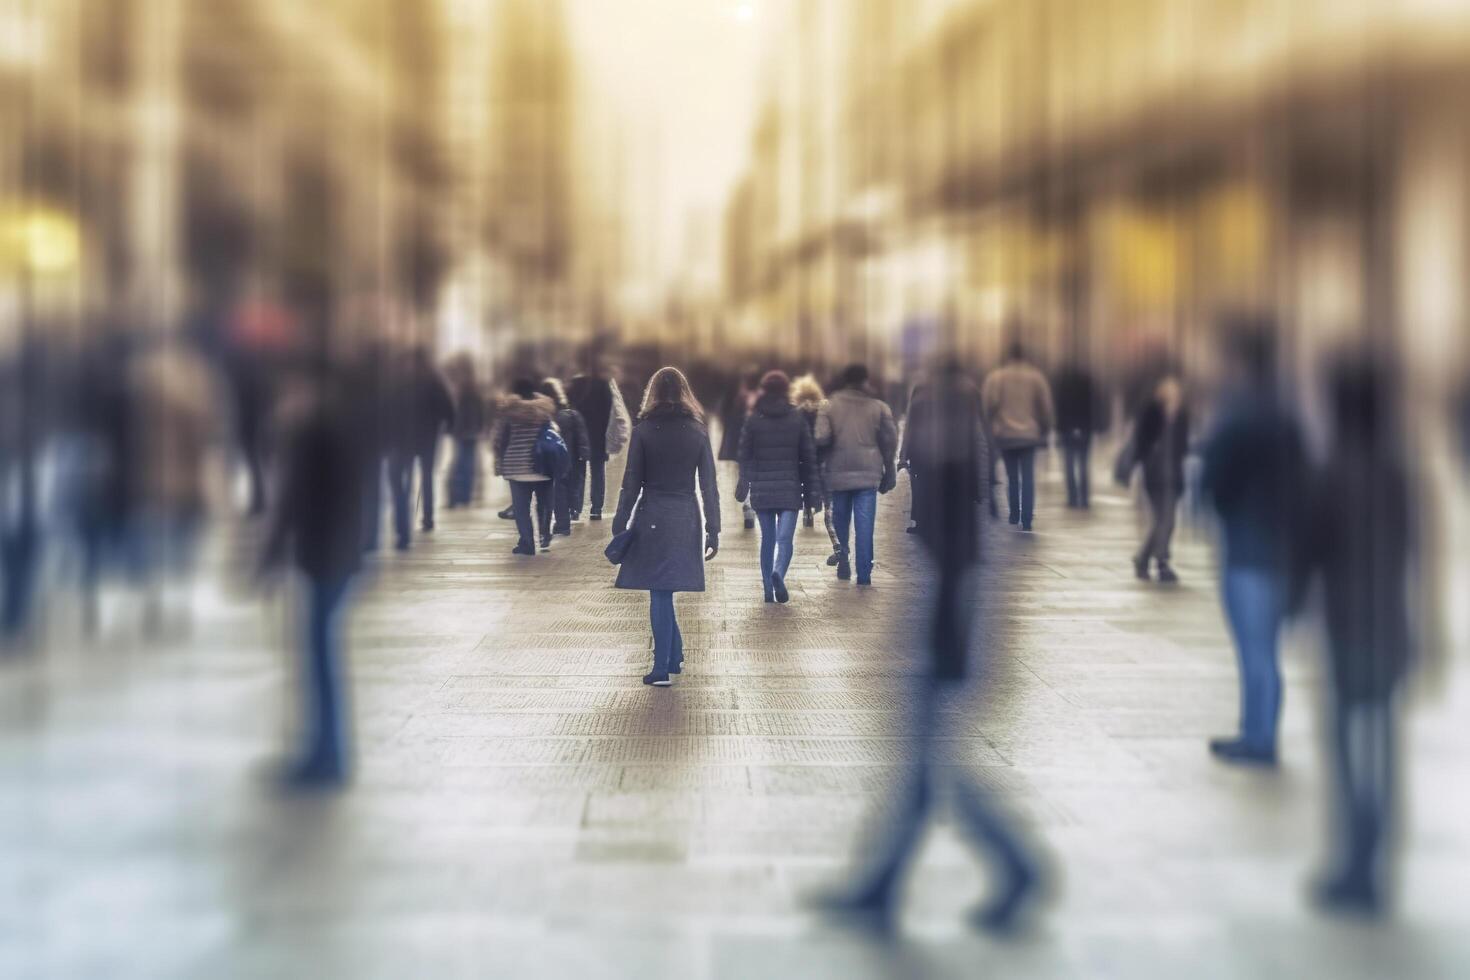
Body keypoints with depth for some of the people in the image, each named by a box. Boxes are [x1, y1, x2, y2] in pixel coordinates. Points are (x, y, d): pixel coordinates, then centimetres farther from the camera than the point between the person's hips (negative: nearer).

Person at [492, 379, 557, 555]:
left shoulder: (508, 411, -4)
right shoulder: (546, 409, 5)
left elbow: (498, 440, -3)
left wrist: (499, 465, 4)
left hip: (517, 467, -3)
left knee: (521, 508, 3)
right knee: (544, 505, 15)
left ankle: (527, 544, 1)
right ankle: (545, 540, 15)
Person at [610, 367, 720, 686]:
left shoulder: (643, 430, -5)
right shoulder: (697, 431, 2)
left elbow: (632, 482, -5)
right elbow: (709, 486, 2)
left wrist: (619, 525, 2)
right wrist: (713, 531, 6)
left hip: (652, 518, -3)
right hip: (685, 519, 3)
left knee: (660, 592, 2)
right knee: (664, 591, 17)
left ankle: (664, 667, 4)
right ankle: (672, 658, 21)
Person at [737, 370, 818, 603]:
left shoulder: (753, 420, 0)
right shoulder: (797, 419, 1)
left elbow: (745, 457, 1)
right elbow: (809, 457, 3)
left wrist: (743, 486, 10)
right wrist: (810, 491, 8)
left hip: (761, 489, 1)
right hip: (789, 488, -1)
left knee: (767, 539, 10)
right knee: (785, 538, -4)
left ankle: (768, 590, 10)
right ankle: (778, 574, -32)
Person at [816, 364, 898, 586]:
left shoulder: (829, 405, 0)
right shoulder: (879, 406, 3)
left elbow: (821, 438, -12)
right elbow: (890, 441, 3)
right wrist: (889, 473, 11)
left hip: (838, 474, 0)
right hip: (868, 475, 0)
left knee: (840, 524, 15)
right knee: (864, 527, 0)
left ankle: (843, 567, 16)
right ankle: (864, 576, -3)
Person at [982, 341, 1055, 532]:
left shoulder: (996, 377, -2)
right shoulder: (1036, 377, 1)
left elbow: (988, 405, -7)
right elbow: (1046, 407, 3)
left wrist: (989, 427, 6)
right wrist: (1044, 429, 16)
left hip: (1005, 434, 0)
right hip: (1030, 434, 0)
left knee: (1011, 475, 13)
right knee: (1028, 477, 0)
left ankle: (1015, 514, 18)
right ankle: (1026, 520, -6)